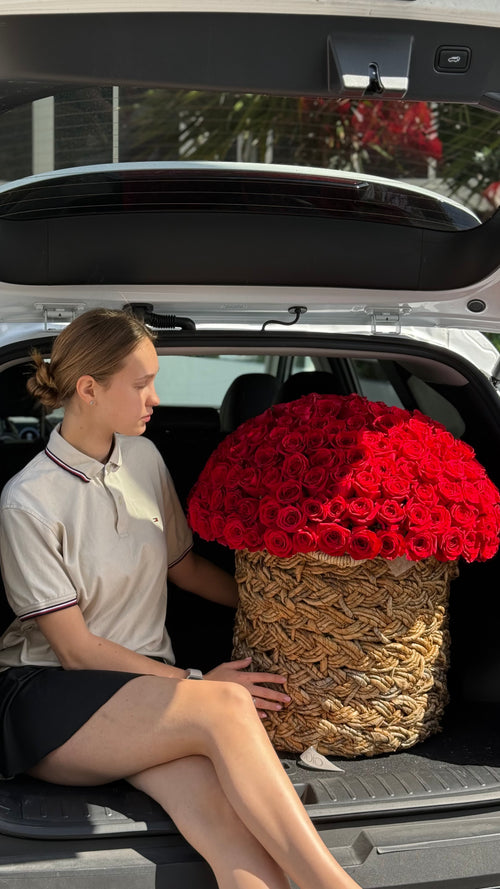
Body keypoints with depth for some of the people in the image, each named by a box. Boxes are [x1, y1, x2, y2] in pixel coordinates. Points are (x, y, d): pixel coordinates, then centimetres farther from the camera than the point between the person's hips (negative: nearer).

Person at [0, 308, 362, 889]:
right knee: (225, 708, -34)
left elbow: (183, 567, 24)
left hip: (147, 681, 5)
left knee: (233, 831, -29)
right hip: (48, 697, -5)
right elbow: (75, 649, -10)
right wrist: (196, 684, -11)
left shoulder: (142, 458, 9)